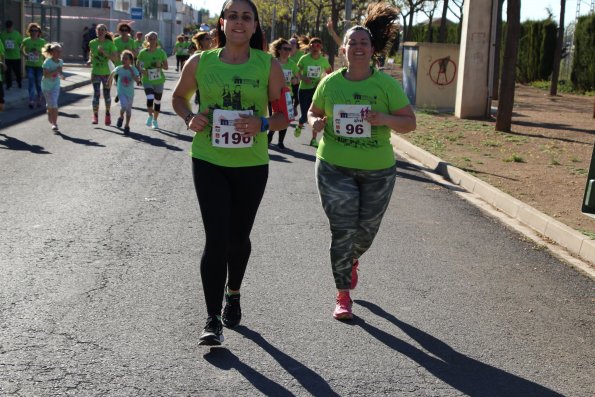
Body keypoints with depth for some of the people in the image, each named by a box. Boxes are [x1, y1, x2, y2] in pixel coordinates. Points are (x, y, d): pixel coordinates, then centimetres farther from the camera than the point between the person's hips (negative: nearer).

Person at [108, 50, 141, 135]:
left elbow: (137, 80, -23)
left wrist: (131, 72, -27)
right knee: (124, 106, -23)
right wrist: (109, 81, 22)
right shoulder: (119, 69, -9)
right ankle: (121, 117, 9)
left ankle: (127, 126, 27)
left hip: (130, 93, 1)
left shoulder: (133, 69, -11)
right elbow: (112, 73, 13)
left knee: (129, 109, 11)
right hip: (121, 92, -1)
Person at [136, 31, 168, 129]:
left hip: (159, 81, 2)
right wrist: (142, 70, -15)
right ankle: (150, 116, 9)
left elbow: (166, 67, 3)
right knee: (150, 99, -21)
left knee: (157, 101, 11)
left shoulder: (161, 52, -4)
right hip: (147, 80, -2)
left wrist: (160, 65, -18)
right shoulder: (143, 52, -6)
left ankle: (155, 120, 33)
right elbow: (138, 65, 5)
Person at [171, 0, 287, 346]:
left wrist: (262, 125, -20)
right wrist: (190, 118, -6)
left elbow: (285, 115, 1)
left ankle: (233, 293, 43)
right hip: (208, 162, -1)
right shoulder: (201, 62, -1)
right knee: (216, 239, -9)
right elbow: (179, 97, 15)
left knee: (238, 237, 16)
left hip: (252, 165, 1)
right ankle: (213, 320, -1)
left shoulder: (269, 65, -3)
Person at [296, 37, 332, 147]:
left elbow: (329, 72, 10)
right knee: (304, 115, -2)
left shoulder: (323, 60, -4)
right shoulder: (304, 58, -9)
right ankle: (299, 127, 34)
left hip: (317, 90, 2)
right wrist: (303, 78, -20)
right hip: (304, 89, -1)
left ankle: (313, 139, 8)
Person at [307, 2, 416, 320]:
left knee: (367, 230, 13)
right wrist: (315, 123, -10)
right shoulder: (330, 83, -1)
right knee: (342, 232, -3)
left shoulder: (386, 84, -5)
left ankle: (352, 261, 49)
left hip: (378, 171, 1)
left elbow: (410, 122, -3)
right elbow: (313, 111, 14)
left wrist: (385, 119, -23)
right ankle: (343, 296, 10)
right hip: (335, 168, 0)